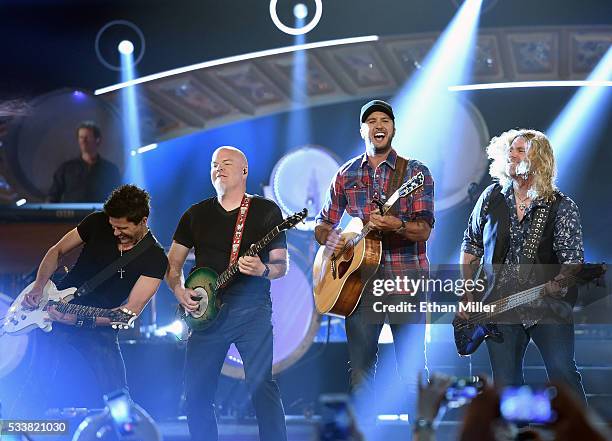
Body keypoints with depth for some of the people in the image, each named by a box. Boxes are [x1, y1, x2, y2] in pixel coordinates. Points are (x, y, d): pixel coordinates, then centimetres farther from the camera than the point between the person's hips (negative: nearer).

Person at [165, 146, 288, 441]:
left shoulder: (266, 211, 5)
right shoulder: (196, 214, 14)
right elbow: (172, 264, 18)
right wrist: (179, 290, -1)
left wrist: (262, 270, -20)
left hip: (251, 309, -3)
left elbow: (281, 266, 2)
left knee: (261, 385, -15)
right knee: (196, 392, 0)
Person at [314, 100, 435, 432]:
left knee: (412, 368, -4)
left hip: (405, 279, -3)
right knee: (360, 366, 3)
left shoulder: (415, 172, 2)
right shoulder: (347, 175, 12)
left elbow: (424, 230, -7)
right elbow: (323, 224, 18)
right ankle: (362, 431, 11)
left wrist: (397, 225, -28)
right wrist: (329, 238, -5)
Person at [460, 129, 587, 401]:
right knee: (506, 387, 2)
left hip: (548, 307, -3)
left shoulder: (561, 207, -2)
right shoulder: (492, 198, 8)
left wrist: (560, 282, -29)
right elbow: (471, 246, 17)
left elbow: (573, 258, -7)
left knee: (563, 373, -16)